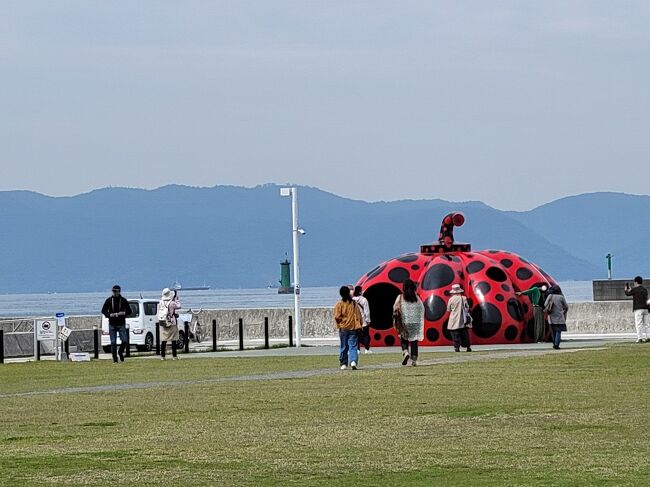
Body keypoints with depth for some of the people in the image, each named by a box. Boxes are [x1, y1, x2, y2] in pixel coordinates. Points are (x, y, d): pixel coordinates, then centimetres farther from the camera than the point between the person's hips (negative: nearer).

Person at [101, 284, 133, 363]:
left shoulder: (123, 301, 3)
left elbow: (129, 312, 8)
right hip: (112, 324, 0)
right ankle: (115, 359, 4)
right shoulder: (109, 300, 4)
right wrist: (110, 315, -12)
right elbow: (103, 311, 7)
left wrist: (124, 313, -14)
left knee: (124, 341, -9)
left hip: (121, 324, 0)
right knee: (113, 343, -1)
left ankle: (120, 352, 20)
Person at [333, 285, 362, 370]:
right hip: (353, 328, 1)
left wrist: (341, 320, 9)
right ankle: (353, 361, -20)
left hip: (343, 328, -1)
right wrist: (359, 325, 10)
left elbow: (337, 317, -12)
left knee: (343, 347, 10)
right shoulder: (354, 303, 0)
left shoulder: (339, 304, -7)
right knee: (353, 346, 0)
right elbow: (358, 315, 2)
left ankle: (343, 364, 15)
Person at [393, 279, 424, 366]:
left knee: (404, 339, 10)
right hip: (415, 323, 2)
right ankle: (414, 359, 2)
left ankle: (405, 351, -18)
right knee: (414, 341, 7)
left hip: (404, 322, -2)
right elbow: (422, 309, 3)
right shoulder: (416, 298, 1)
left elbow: (395, 309, -8)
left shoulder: (400, 298, -5)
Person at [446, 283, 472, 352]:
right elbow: (467, 308, 5)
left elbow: (448, 310, 2)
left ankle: (457, 347, -7)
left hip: (454, 321, -3)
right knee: (465, 333, 10)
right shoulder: (464, 298, -2)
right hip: (463, 320, 3)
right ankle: (468, 346, 10)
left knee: (456, 334, 0)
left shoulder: (451, 299, -7)